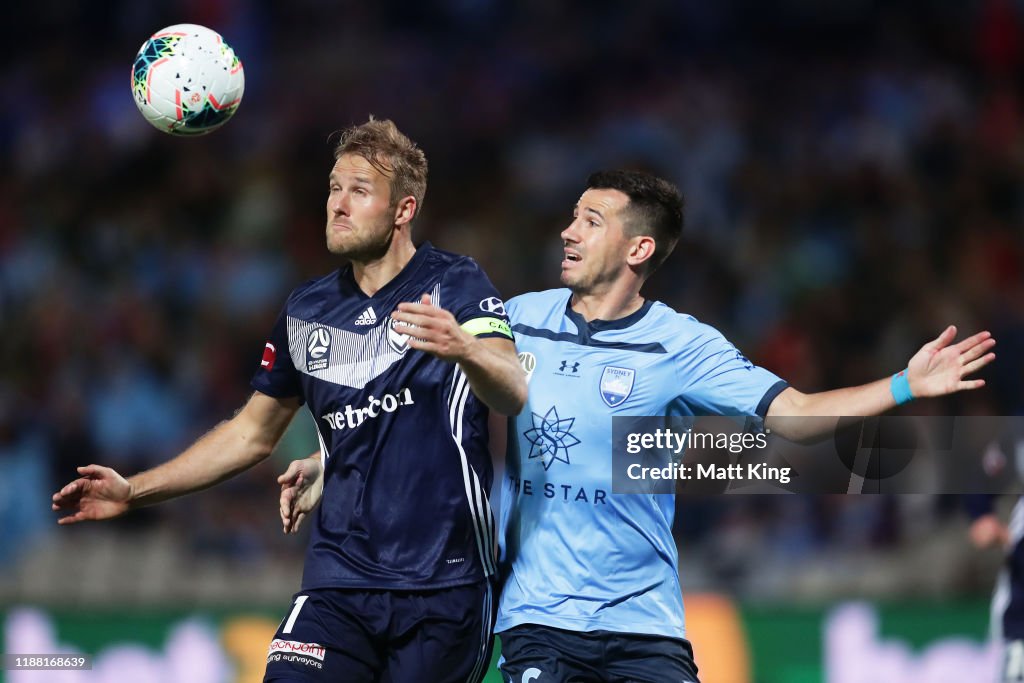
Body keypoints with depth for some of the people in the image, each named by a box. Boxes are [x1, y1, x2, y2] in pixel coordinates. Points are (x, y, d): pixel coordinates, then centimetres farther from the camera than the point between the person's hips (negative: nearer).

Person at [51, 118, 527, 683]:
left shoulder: (456, 286, -5)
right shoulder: (307, 312, 10)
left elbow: (514, 396, -21)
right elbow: (253, 432, 22)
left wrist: (464, 350, -43)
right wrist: (134, 491, 15)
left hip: (445, 592, -3)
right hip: (340, 581, 3)